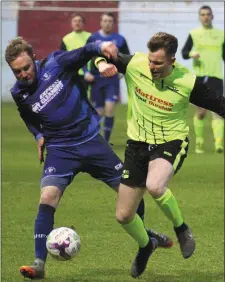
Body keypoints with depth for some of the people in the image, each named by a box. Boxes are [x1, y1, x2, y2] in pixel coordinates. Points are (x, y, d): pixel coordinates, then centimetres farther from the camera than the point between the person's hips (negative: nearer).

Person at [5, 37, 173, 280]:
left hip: (90, 140, 0)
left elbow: (83, 53, -18)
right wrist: (38, 134, 2)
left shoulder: (55, 64, -10)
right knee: (47, 198, -22)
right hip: (60, 150, 0)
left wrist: (101, 47, -39)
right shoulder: (19, 93, -3)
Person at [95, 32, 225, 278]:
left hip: (171, 142, -4)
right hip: (137, 144, 4)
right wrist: (102, 64, -19)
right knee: (123, 216, 5)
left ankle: (180, 228, -8)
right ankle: (145, 246, 40)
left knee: (154, 185, -38)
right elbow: (101, 55, 2)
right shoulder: (134, 64, -12)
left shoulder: (188, 83, -18)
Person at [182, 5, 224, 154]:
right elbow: (184, 52, 6)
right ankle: (199, 143, 18)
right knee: (201, 112, 2)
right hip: (199, 76, 0)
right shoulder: (194, 34, 5)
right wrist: (191, 54, -13)